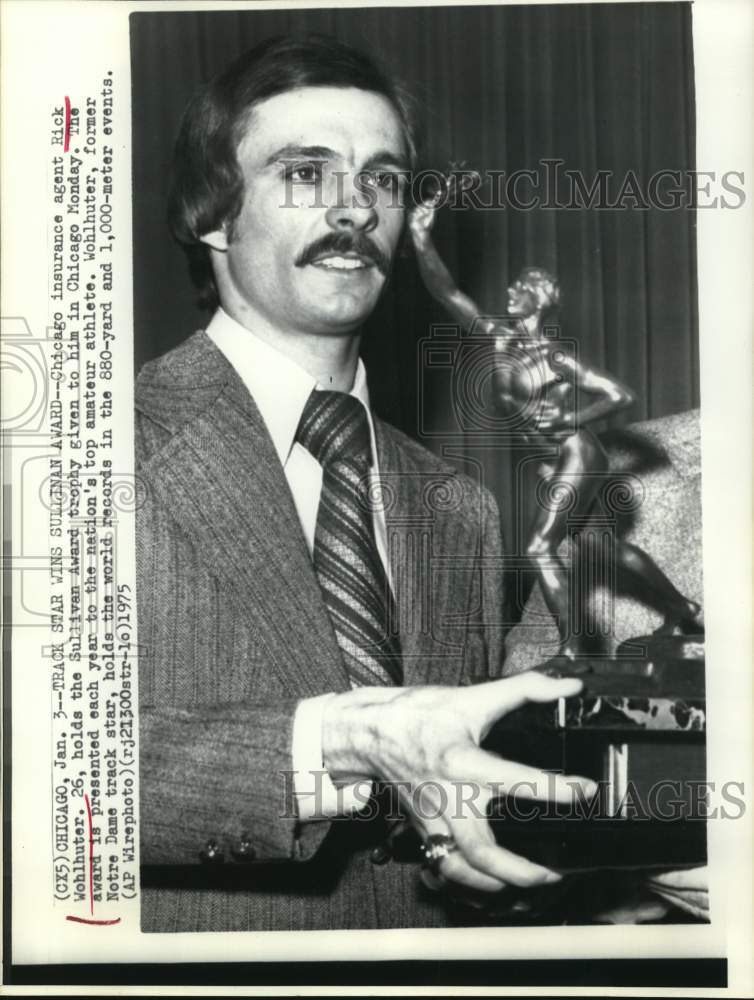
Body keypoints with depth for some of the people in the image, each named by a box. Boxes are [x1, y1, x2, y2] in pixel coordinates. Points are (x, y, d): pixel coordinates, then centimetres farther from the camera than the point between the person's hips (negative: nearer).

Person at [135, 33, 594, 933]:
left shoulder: (459, 514, 4)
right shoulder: (132, 449, -12)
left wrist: (455, 824, -7)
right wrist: (343, 742, -28)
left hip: (417, 949, 4)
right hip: (184, 947, -3)